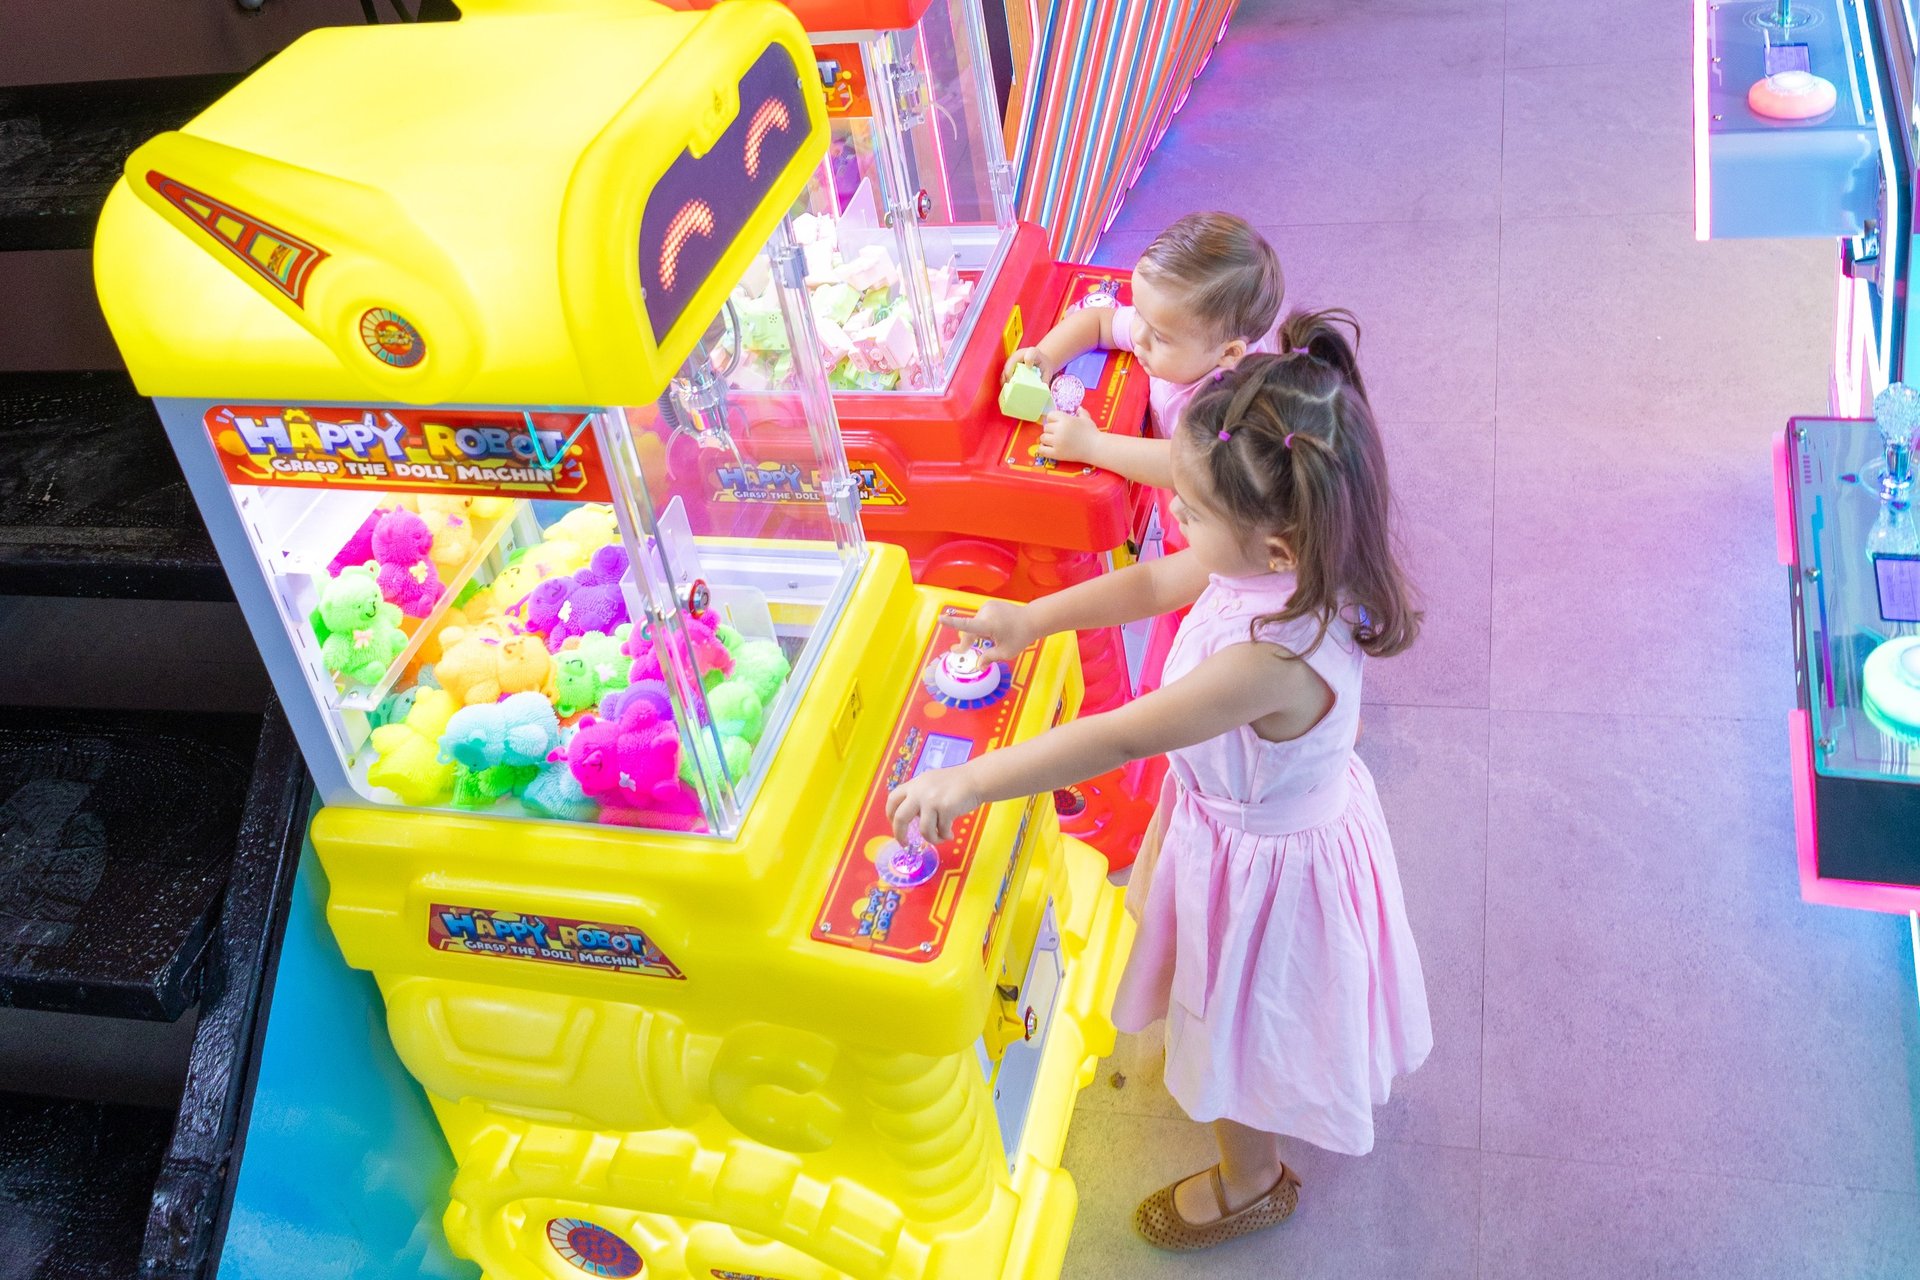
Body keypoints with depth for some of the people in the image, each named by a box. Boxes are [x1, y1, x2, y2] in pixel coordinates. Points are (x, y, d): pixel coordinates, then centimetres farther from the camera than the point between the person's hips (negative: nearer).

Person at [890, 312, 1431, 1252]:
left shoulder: (1277, 657, -44)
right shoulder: (1275, 563, -20)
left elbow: (1123, 739, -42)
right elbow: (1155, 581, -2)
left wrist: (968, 782, -37)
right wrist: (1032, 619, -3)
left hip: (1260, 860, -8)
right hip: (1247, 813, 8)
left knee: (1233, 1028, 20)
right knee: (1230, 1013, 34)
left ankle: (1250, 1183, 50)